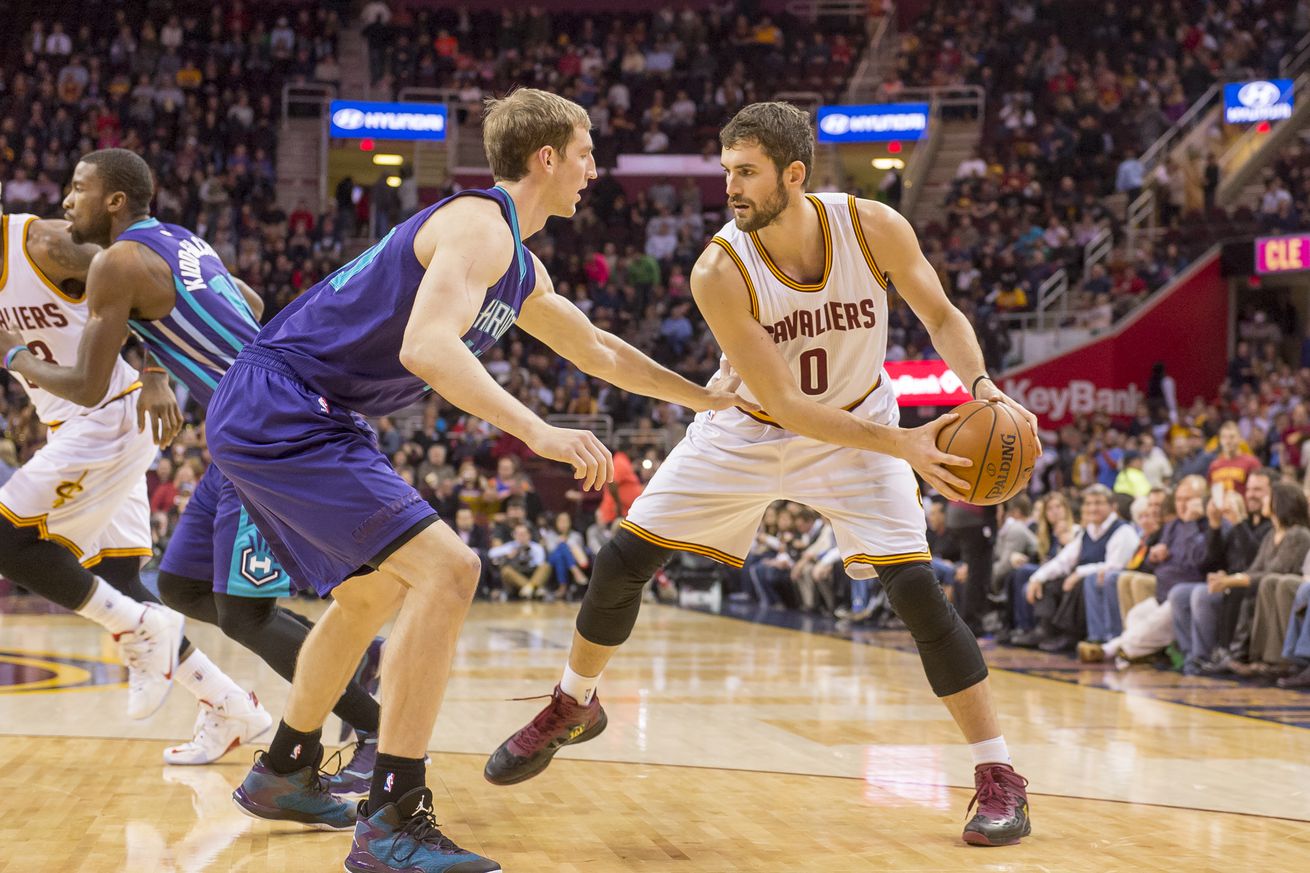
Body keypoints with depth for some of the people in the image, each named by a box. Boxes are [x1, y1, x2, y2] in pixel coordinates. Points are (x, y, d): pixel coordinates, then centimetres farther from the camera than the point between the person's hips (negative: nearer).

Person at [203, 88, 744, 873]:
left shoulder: (521, 267, 18)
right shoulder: (479, 225, -14)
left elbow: (596, 350, 33)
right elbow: (426, 346, -30)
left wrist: (707, 398, 38)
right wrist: (538, 432, -36)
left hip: (268, 422, 11)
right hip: (283, 413, -11)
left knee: (373, 592, 27)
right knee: (445, 569, -19)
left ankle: (285, 772, 41)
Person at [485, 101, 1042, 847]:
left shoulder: (874, 228, -23)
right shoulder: (720, 272, -28)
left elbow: (943, 316, -7)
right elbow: (782, 404, -29)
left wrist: (982, 386, -28)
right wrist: (901, 443, -38)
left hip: (857, 428, 0)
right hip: (749, 431, 0)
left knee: (917, 591, -16)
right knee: (623, 561, -2)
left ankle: (1000, 779, -5)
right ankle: (572, 707, 26)